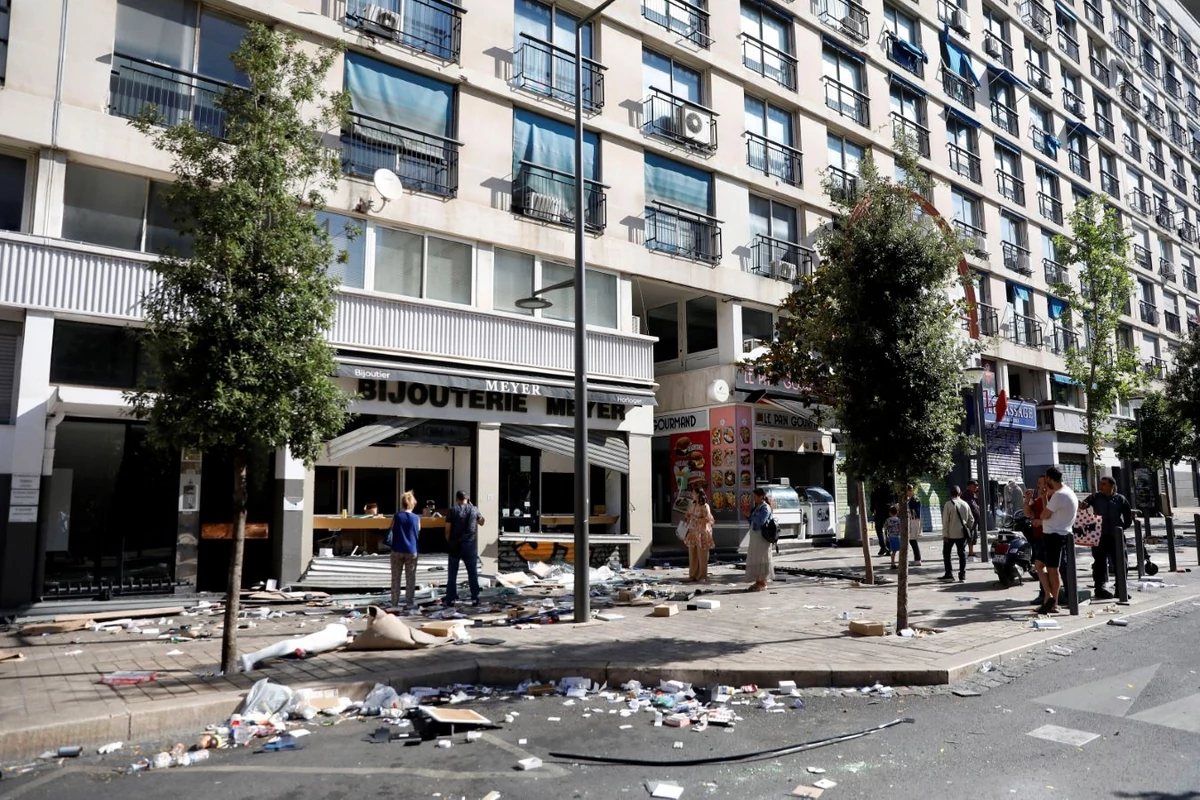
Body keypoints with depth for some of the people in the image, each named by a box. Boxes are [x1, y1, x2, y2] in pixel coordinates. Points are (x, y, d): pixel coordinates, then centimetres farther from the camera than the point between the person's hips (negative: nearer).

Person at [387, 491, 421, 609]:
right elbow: (418, 534, 6)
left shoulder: (397, 516, -3)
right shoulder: (416, 518, -3)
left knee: (395, 578, 8)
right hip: (411, 551, 0)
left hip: (397, 551, 0)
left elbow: (391, 532, -1)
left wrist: (390, 544, 12)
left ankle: (394, 603, 9)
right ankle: (409, 603, 8)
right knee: (410, 578, 8)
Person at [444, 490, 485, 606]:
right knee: (473, 573, 8)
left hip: (455, 545, -1)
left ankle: (451, 599, 8)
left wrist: (448, 541, 10)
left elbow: (448, 530, -7)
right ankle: (475, 598, 8)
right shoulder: (474, 509, 1)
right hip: (470, 545, 2)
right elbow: (481, 521, 20)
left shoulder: (453, 510, -5)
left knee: (452, 574, 7)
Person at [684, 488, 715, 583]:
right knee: (692, 556, 8)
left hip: (702, 533, -7)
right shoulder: (693, 505, 11)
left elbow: (707, 519, -17)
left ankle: (702, 577, 8)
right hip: (693, 533, 7)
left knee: (702, 556, 0)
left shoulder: (705, 506, -11)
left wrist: (696, 518, -18)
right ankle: (693, 575, 16)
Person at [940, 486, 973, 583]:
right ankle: (962, 576, 6)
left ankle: (948, 574, 9)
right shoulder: (965, 504, 4)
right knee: (962, 553, 8)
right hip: (962, 534, 4)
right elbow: (971, 519, 8)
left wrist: (945, 534, -10)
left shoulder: (949, 504, -11)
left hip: (951, 534, -4)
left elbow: (945, 520, -13)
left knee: (946, 553, 10)